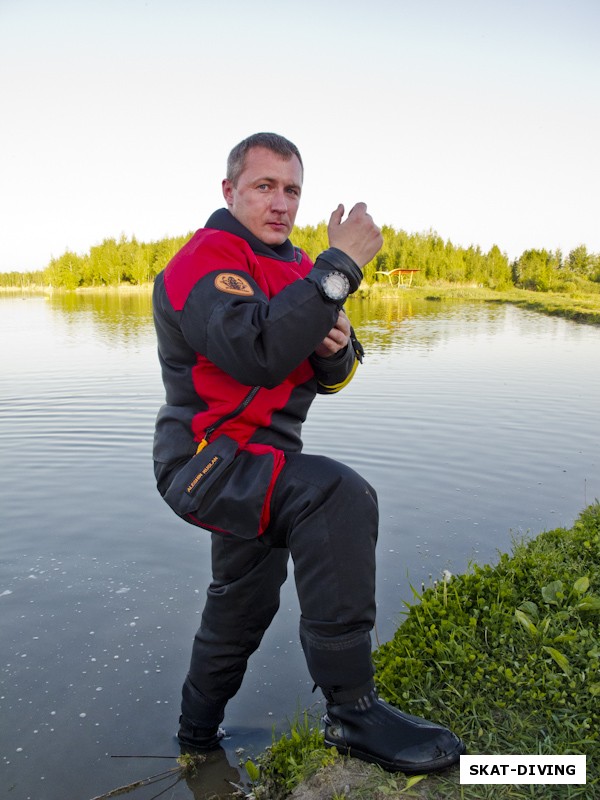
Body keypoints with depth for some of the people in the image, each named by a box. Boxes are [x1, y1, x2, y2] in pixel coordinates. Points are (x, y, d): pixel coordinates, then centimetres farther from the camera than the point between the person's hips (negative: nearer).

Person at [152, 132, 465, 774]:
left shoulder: (292, 266, 13)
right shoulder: (206, 259, -14)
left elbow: (328, 379, 7)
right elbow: (257, 355, -33)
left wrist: (335, 346, -16)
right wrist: (338, 268, -29)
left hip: (255, 463, 10)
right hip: (206, 458, -9)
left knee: (246, 602, 23)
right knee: (338, 496, -34)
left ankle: (199, 731, 47)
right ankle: (352, 711, -21)